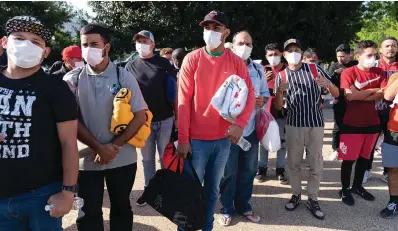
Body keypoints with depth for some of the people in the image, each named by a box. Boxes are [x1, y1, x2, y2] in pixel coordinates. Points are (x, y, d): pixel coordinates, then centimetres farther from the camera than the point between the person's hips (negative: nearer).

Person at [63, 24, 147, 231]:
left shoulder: (124, 76, -3)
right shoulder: (72, 79, -1)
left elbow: (140, 115, -6)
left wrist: (114, 147, -13)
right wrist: (98, 148, -12)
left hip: (122, 158, 0)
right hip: (86, 159, 1)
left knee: (121, 208, 16)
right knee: (88, 213, 11)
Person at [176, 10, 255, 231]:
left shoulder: (236, 62, 1)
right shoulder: (192, 59, -5)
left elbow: (249, 94, 0)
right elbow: (183, 100, -8)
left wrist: (240, 123, -17)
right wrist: (183, 139, -11)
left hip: (223, 138, 3)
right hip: (196, 138, -2)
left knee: (213, 189, 17)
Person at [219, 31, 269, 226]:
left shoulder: (259, 69, 10)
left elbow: (265, 93, 14)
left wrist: (263, 100, -8)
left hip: (251, 128, 5)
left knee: (248, 170, 15)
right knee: (229, 172, 6)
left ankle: (243, 206, 32)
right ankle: (227, 209, 23)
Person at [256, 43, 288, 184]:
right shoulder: (264, 70, 4)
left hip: (282, 111, -1)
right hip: (266, 110, 1)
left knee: (282, 141, 4)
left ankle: (280, 170, 13)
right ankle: (262, 168, 15)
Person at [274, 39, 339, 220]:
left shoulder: (314, 69, -1)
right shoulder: (281, 76, 2)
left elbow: (336, 94, -1)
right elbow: (278, 106, 1)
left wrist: (327, 85, -23)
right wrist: (279, 91, -20)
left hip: (315, 124, -1)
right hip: (294, 125, 1)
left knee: (316, 164, 5)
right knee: (293, 162, 10)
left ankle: (313, 199, 19)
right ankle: (296, 195, 27)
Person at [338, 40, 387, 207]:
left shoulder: (379, 72, 6)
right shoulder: (348, 72, -11)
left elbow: (384, 93, -8)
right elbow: (350, 95, -24)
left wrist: (361, 96, -19)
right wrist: (373, 90, -10)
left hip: (372, 122, 5)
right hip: (352, 124, -5)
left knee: (364, 157, 16)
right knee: (349, 159, 3)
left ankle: (357, 185, 33)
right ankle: (345, 189, 19)